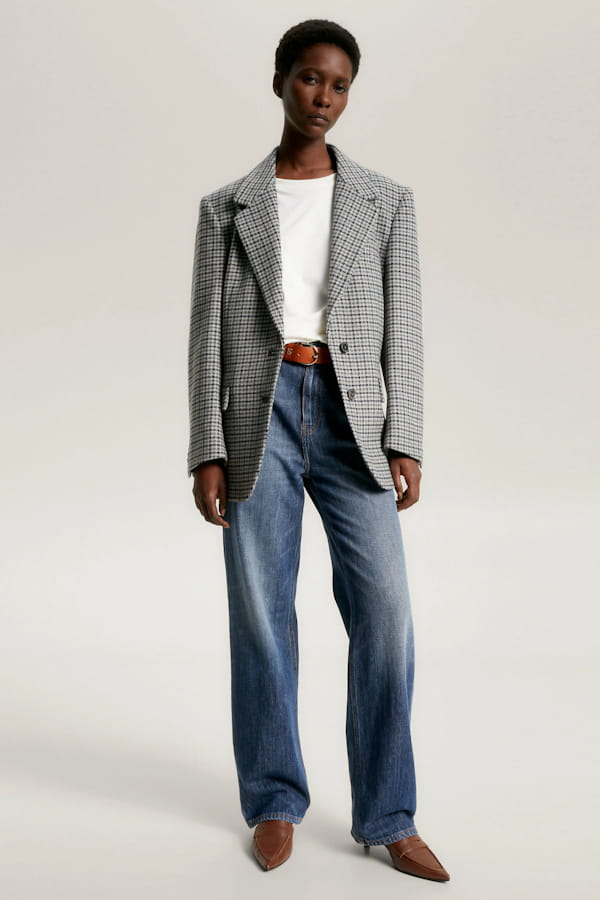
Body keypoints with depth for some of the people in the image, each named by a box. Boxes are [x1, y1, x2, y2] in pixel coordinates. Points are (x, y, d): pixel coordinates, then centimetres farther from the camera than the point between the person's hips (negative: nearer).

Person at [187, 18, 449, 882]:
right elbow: (208, 336, 4)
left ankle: (387, 816, 5)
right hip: (257, 415, 0)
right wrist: (206, 453, -5)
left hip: (353, 419, 1)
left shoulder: (387, 200, 10)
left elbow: (403, 329, 4)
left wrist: (406, 446, -6)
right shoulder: (225, 208, 9)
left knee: (385, 610, -7)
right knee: (262, 613, 1)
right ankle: (275, 802, 17)